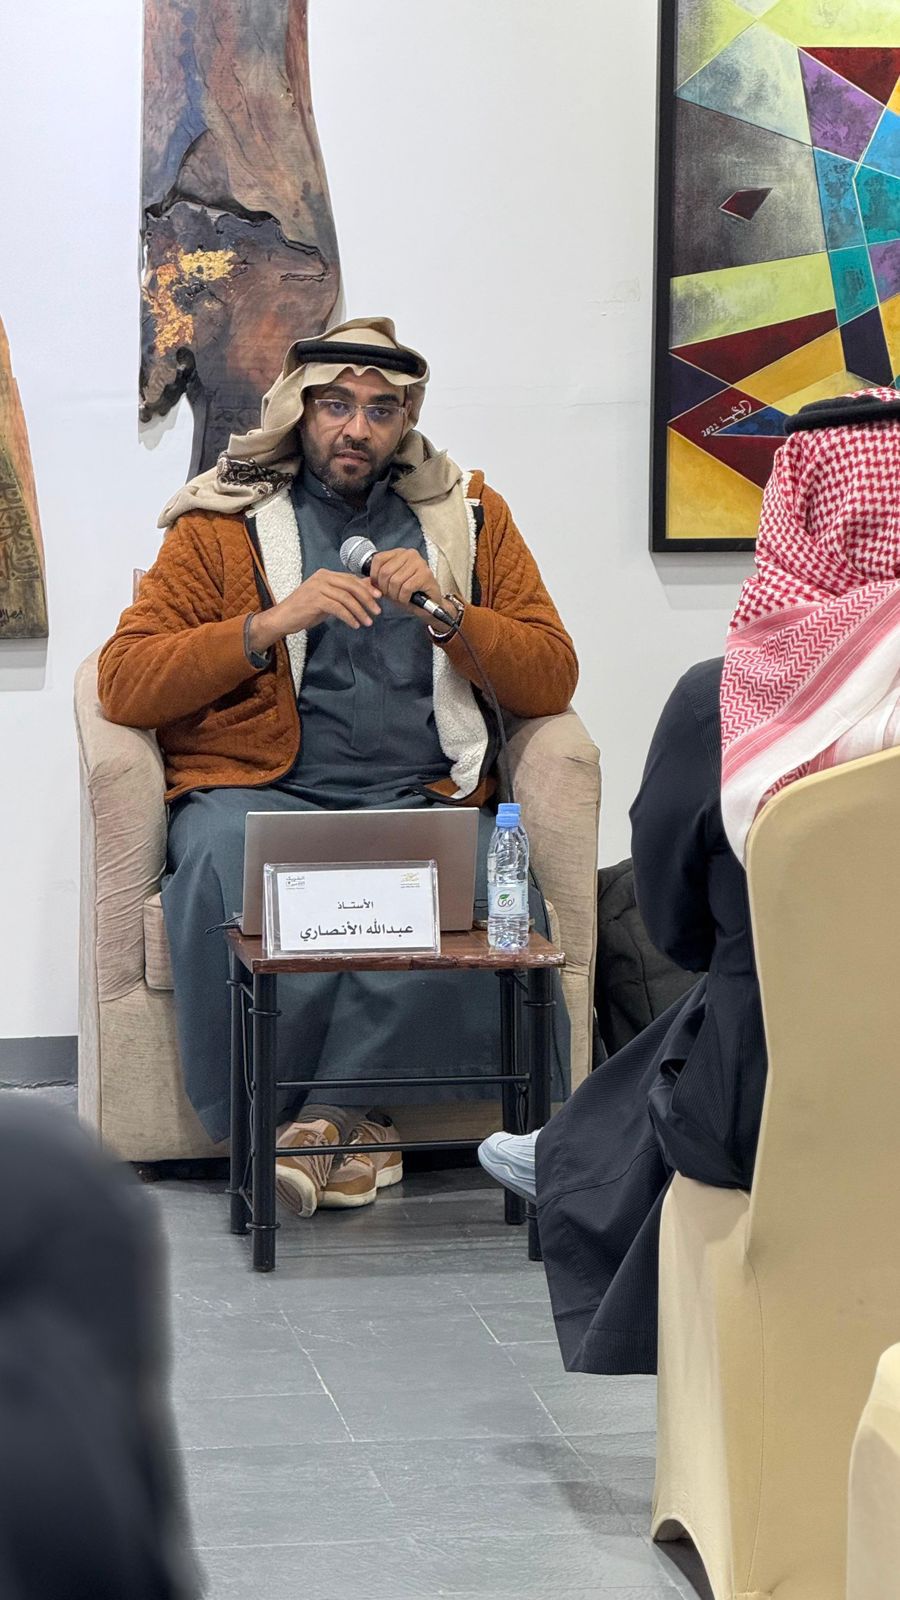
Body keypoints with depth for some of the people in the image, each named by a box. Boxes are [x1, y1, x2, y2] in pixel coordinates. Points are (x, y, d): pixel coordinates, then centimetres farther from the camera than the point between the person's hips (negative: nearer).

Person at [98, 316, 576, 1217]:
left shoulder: (468, 515, 19)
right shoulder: (225, 519, 13)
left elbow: (552, 681, 11)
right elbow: (123, 683, 1)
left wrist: (447, 613, -6)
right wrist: (271, 623, -11)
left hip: (420, 796, 1)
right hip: (259, 791, -1)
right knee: (227, 861, -37)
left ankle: (330, 1112, -22)